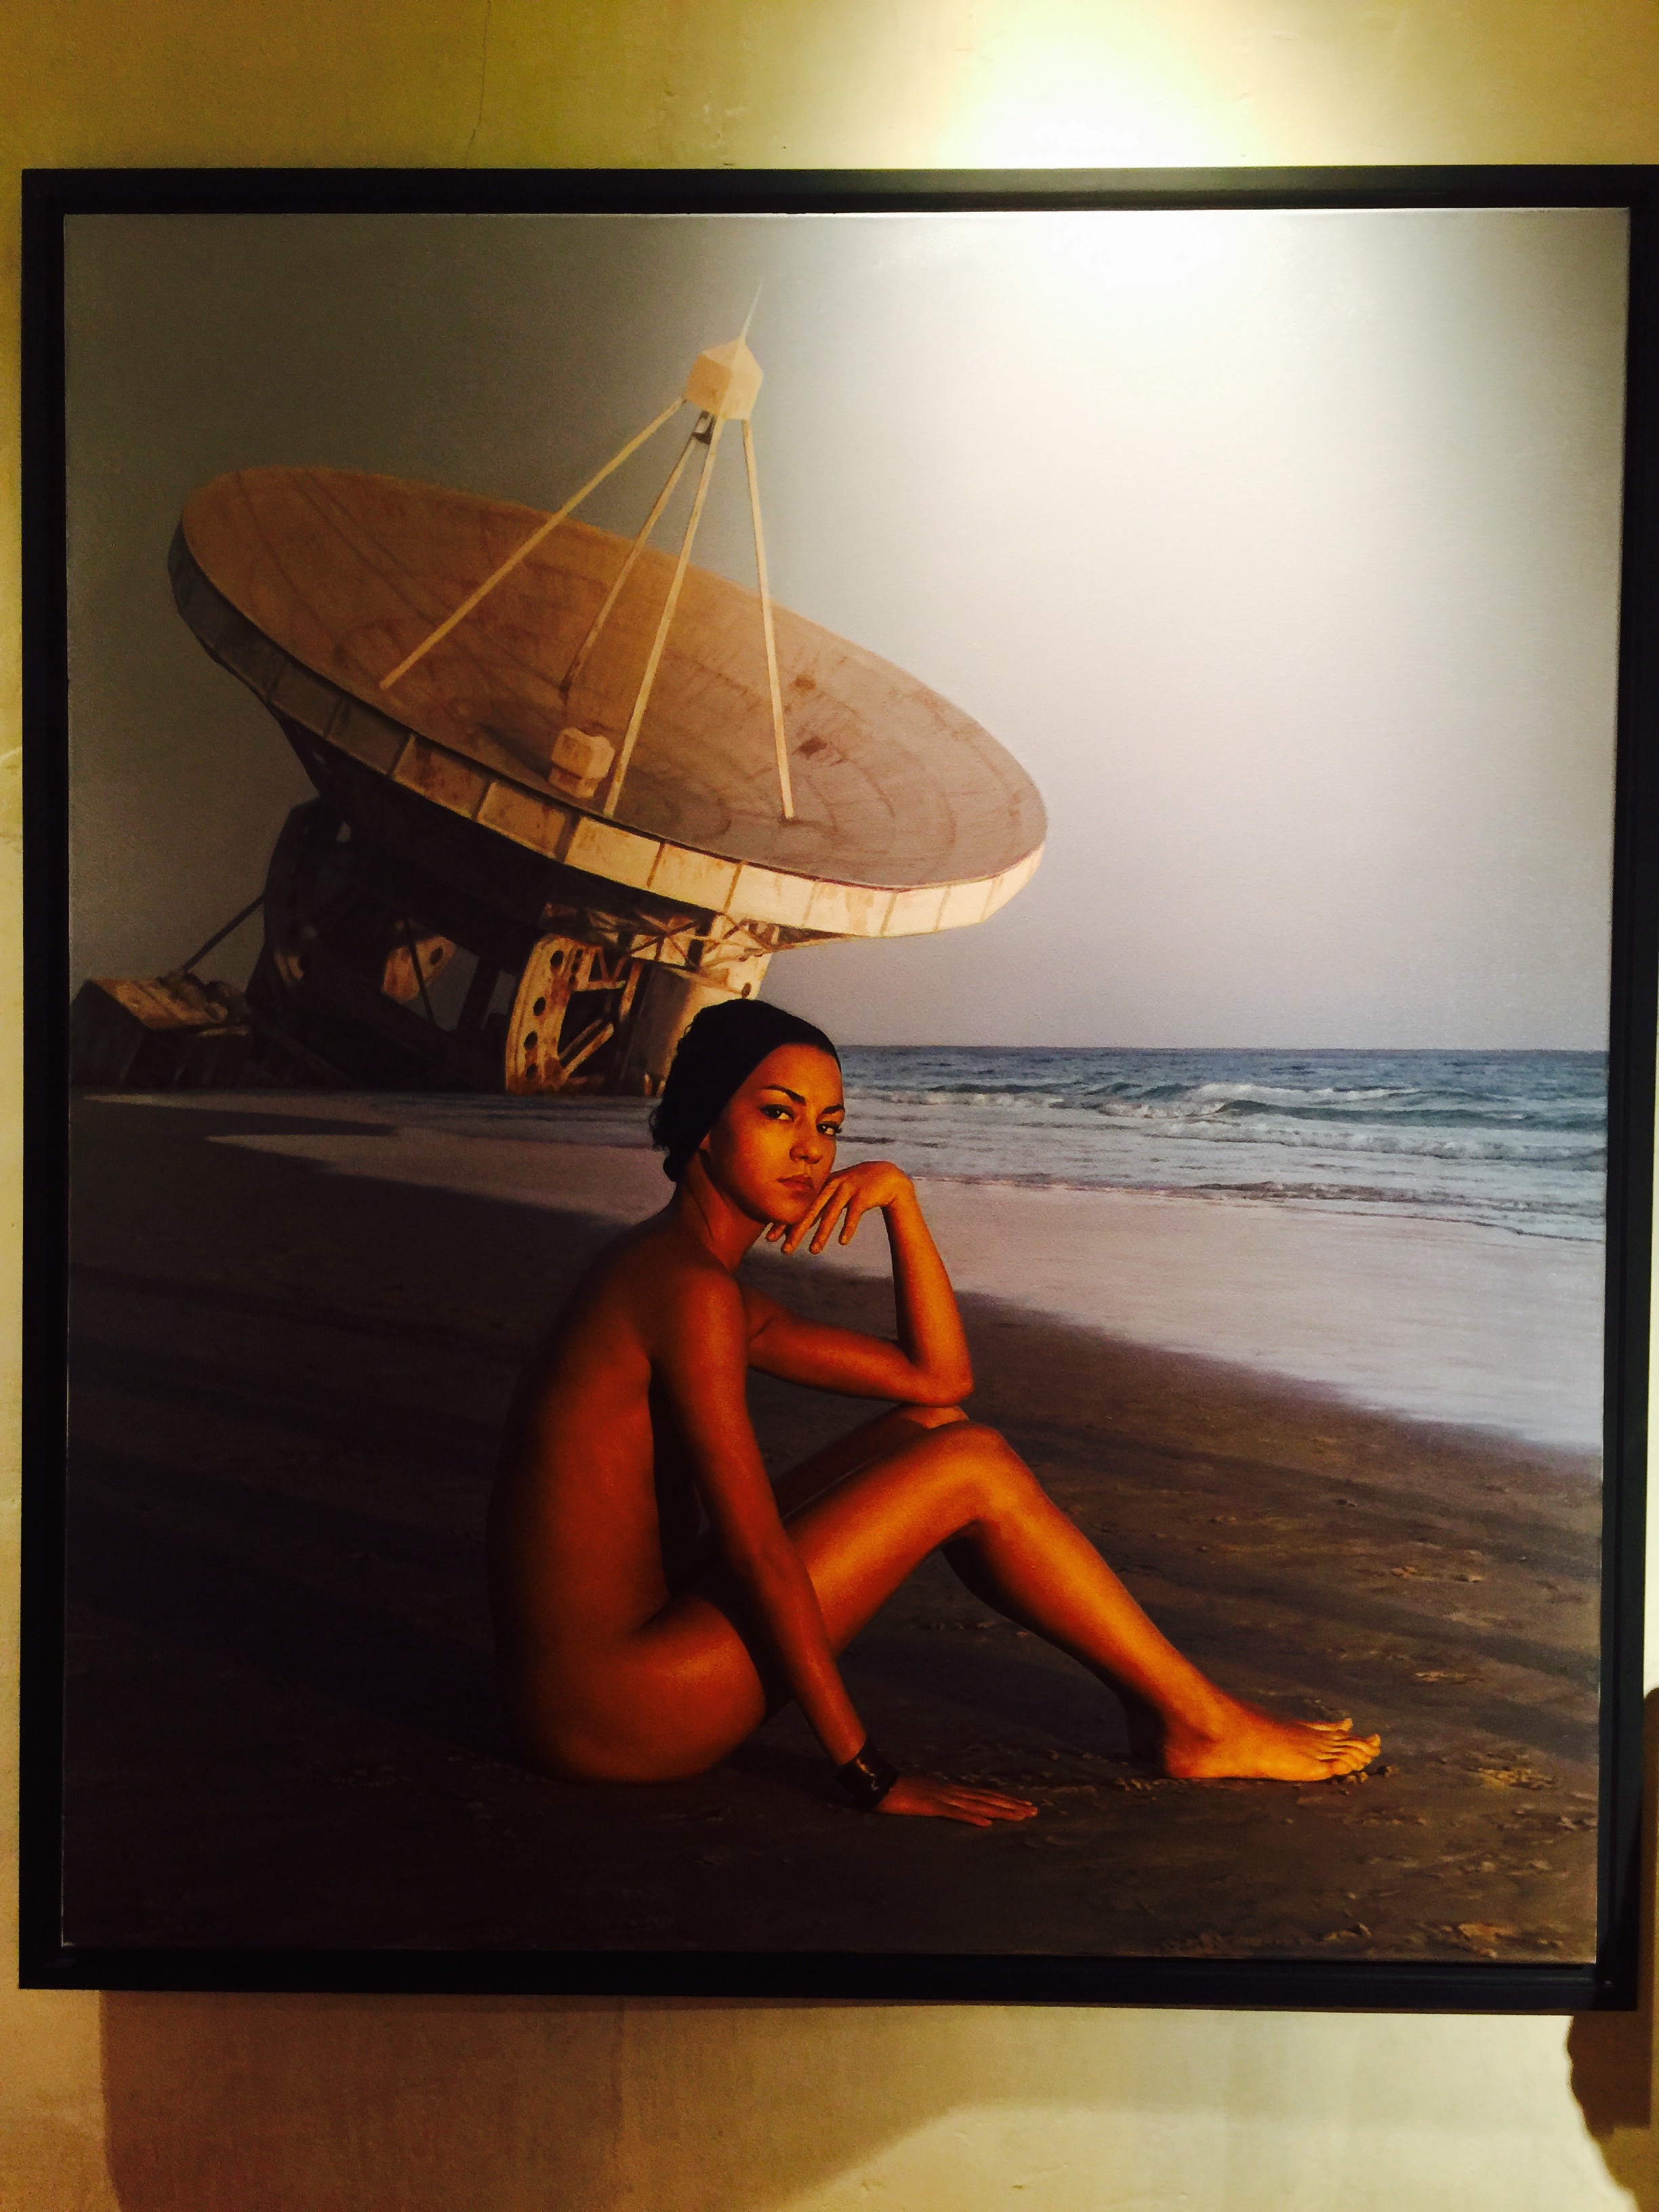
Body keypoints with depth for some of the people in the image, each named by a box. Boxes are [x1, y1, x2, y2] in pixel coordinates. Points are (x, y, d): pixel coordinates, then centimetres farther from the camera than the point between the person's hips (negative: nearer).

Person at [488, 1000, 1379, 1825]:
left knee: (933, 1428, 8)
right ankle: (1203, 1725, 6)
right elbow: (755, 1552, -20)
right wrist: (867, 1773, -14)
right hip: (605, 1711, -10)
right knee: (970, 1465, -10)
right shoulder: (688, 1286, -18)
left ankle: (1151, 1695, 14)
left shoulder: (721, 1297, 12)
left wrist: (899, 1196, 1)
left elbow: (936, 1377, 10)